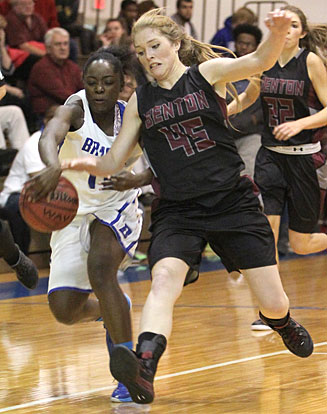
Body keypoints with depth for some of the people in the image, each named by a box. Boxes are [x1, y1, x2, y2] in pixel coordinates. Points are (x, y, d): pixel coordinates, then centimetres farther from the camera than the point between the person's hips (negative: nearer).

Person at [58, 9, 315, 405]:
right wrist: (87, 164, -15)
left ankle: (282, 324, 40)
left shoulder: (207, 73, 0)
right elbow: (113, 161, 8)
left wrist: (277, 33, -40)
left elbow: (259, 61, -18)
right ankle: (143, 370, -47)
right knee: (164, 279, -28)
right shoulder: (140, 101, 8)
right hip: (177, 211, 1)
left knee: (272, 303, 2)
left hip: (233, 203, -1)